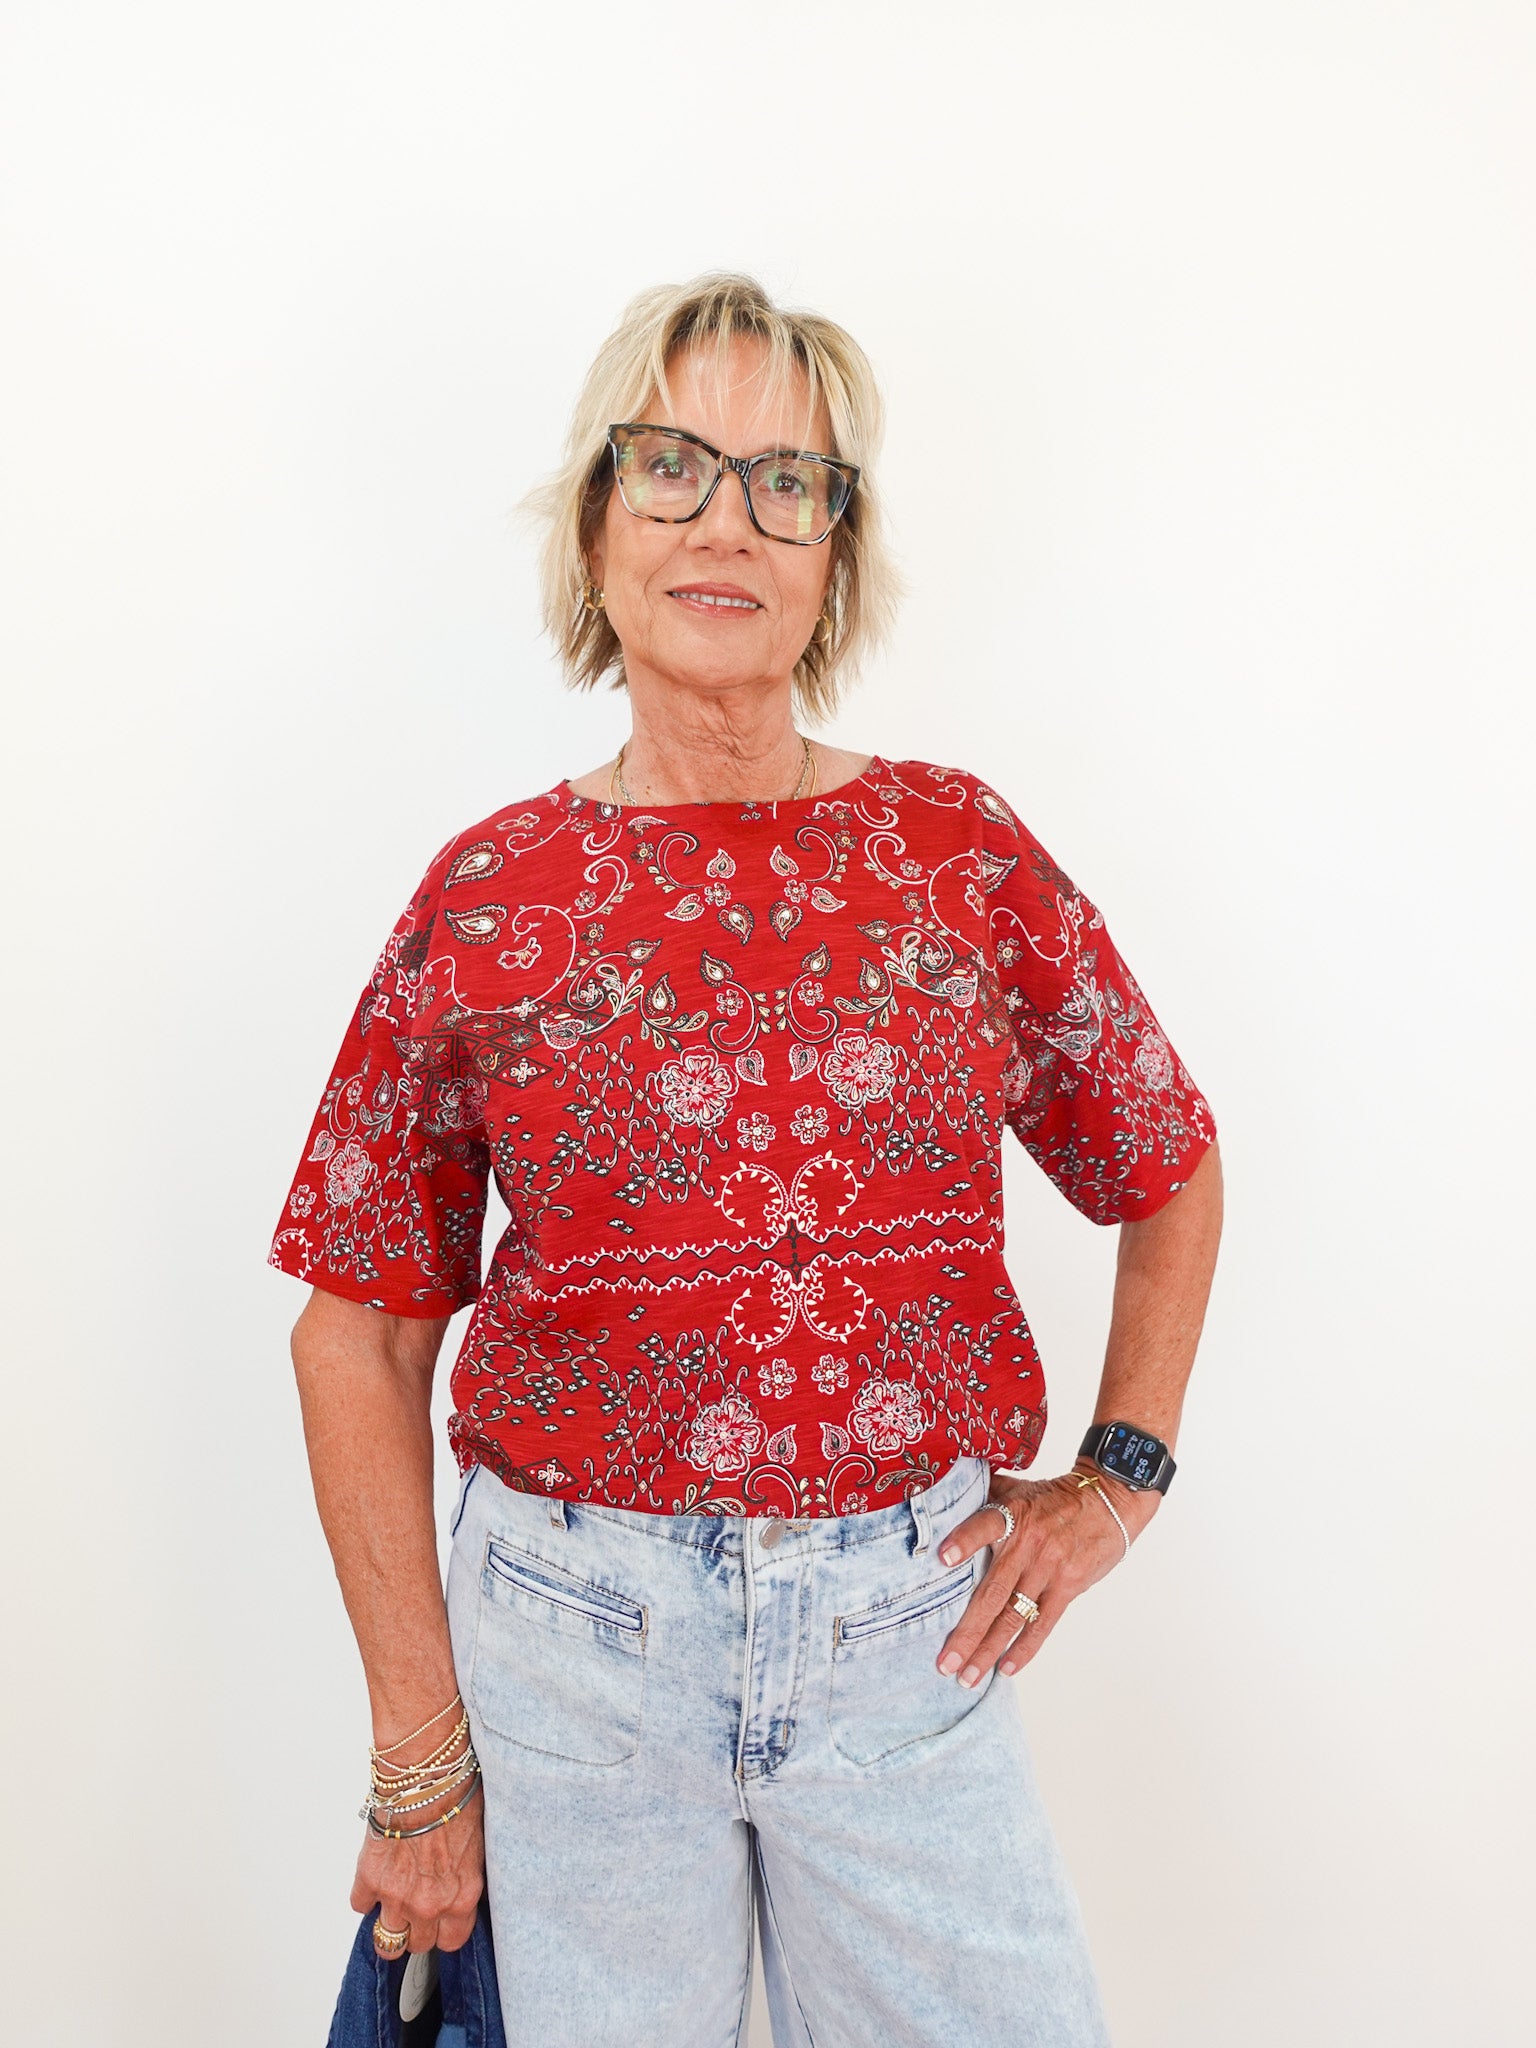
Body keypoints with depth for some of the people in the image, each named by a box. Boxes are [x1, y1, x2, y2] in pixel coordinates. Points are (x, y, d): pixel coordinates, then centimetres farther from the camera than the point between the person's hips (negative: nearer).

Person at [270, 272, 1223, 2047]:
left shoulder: (959, 850, -2)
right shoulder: (489, 898, -6)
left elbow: (1171, 1169, 12)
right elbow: (359, 1331, -3)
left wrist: (1119, 1472, 5)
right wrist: (421, 1756, -2)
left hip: (909, 1633, 1)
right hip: (572, 1637, 0)